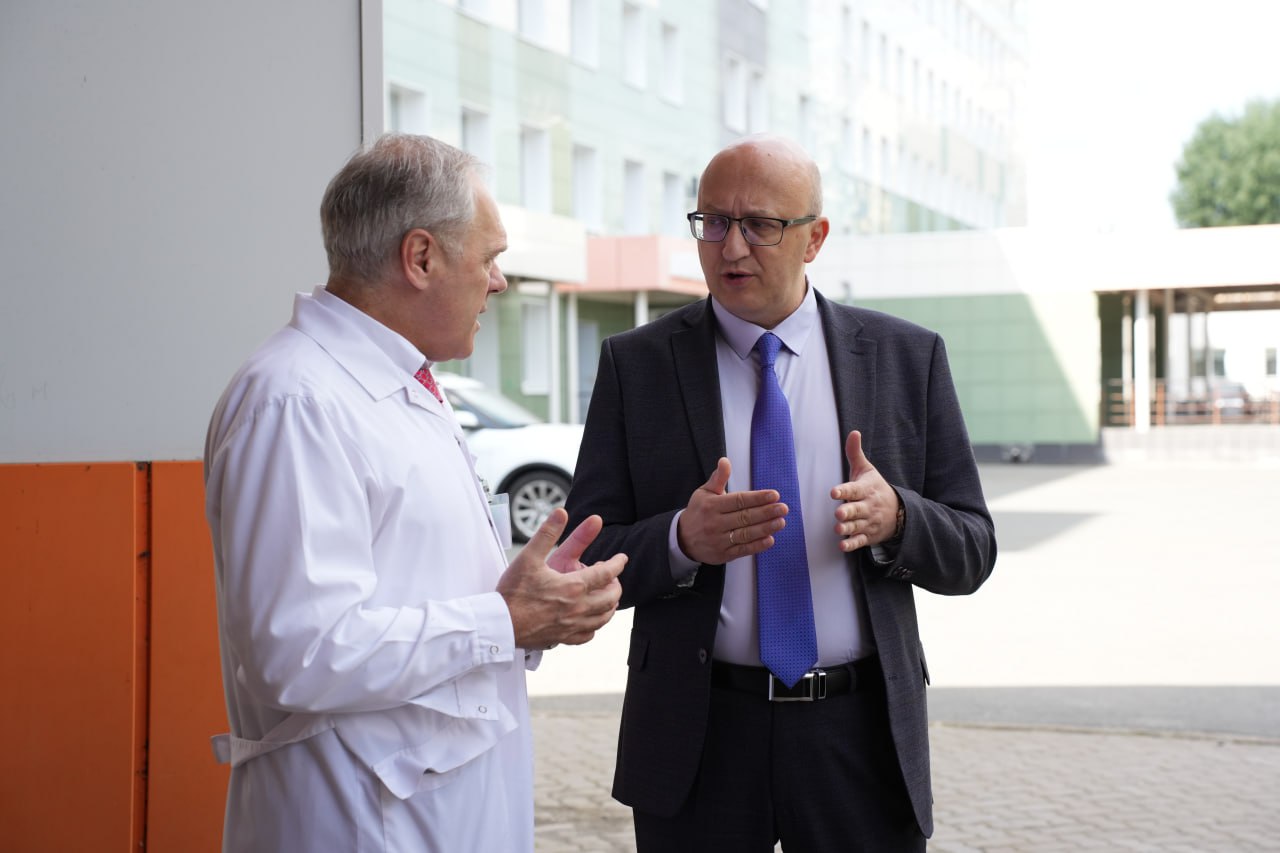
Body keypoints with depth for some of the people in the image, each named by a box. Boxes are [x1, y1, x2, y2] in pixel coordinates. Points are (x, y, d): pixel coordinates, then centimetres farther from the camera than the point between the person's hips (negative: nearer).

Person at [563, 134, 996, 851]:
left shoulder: (907, 357, 3)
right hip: (698, 738, 0)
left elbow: (971, 551, 4)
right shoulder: (636, 364, 1)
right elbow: (586, 556, -2)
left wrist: (895, 517, -17)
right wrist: (682, 541, -21)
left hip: (861, 736, 1)